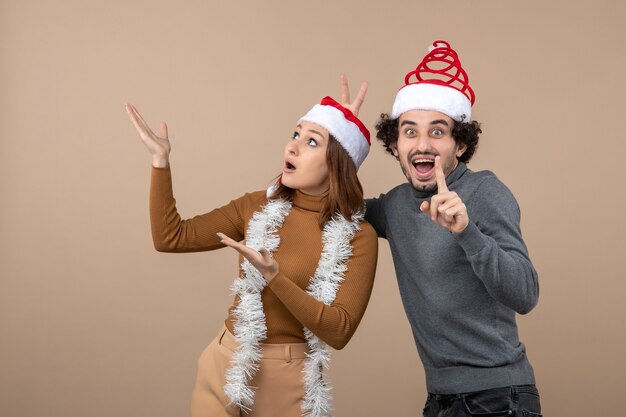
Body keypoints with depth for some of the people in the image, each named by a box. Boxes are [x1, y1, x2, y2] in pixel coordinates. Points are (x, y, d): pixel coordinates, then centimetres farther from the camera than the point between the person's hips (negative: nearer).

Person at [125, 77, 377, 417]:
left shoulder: (358, 237, -11)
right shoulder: (257, 207, -1)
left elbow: (339, 331, -19)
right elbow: (170, 238, -3)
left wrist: (275, 277, -30)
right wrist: (161, 161, -11)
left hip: (290, 378, -3)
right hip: (226, 364, 3)